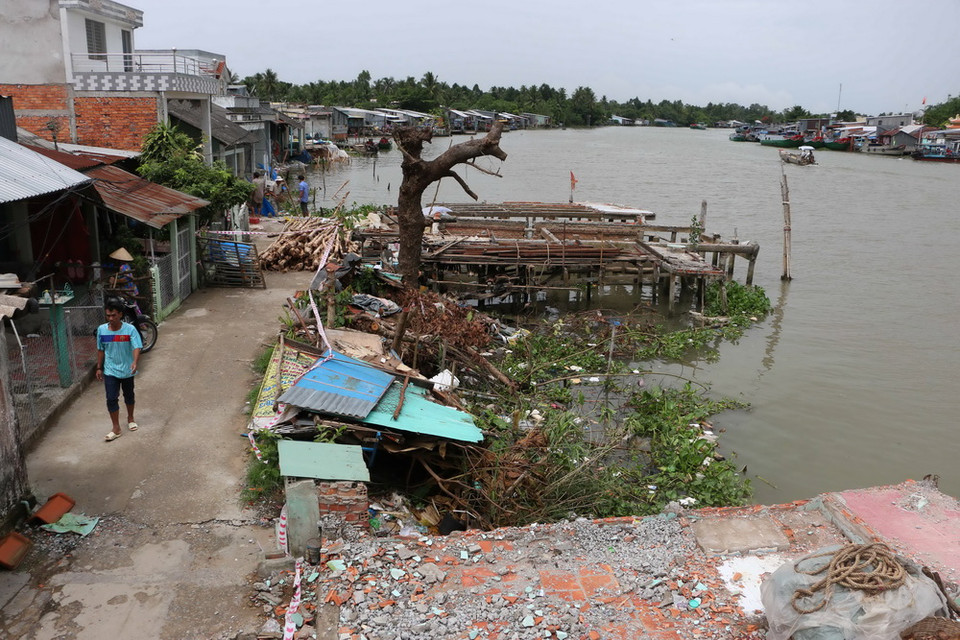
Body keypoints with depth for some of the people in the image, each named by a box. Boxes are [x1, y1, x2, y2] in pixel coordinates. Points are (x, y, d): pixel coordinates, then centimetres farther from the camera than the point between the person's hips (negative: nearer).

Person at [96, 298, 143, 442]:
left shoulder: (130, 329, -16)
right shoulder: (101, 329, -7)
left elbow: (137, 347, -24)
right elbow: (100, 350, 4)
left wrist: (135, 362, -41)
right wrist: (99, 368, 7)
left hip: (127, 370, -1)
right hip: (110, 371, 1)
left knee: (129, 396, 18)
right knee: (111, 399, -4)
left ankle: (130, 418, 41)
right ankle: (116, 429, 4)